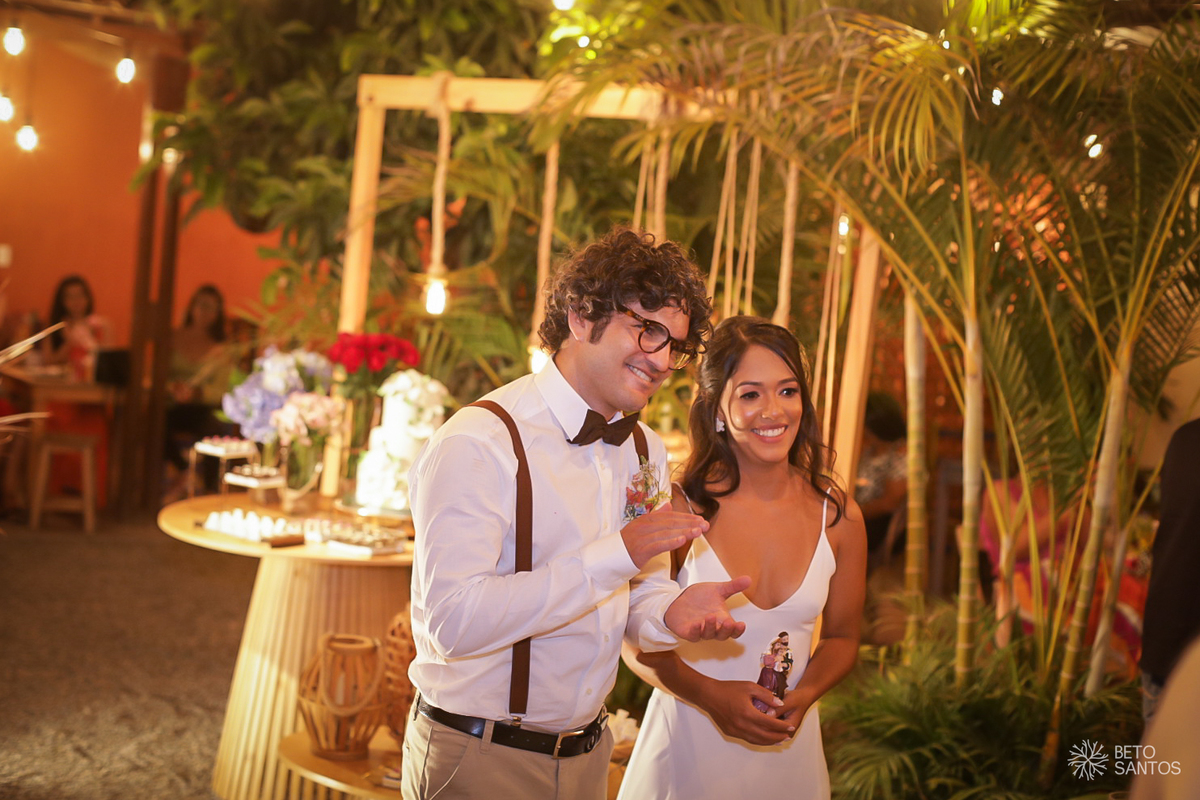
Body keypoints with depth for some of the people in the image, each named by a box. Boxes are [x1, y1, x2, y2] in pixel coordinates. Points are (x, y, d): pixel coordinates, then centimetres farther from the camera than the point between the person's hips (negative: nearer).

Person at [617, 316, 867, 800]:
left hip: (788, 752, 3)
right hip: (687, 746, -2)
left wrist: (804, 696, -9)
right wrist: (708, 694, -19)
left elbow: (841, 637, 8)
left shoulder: (838, 518, -5)